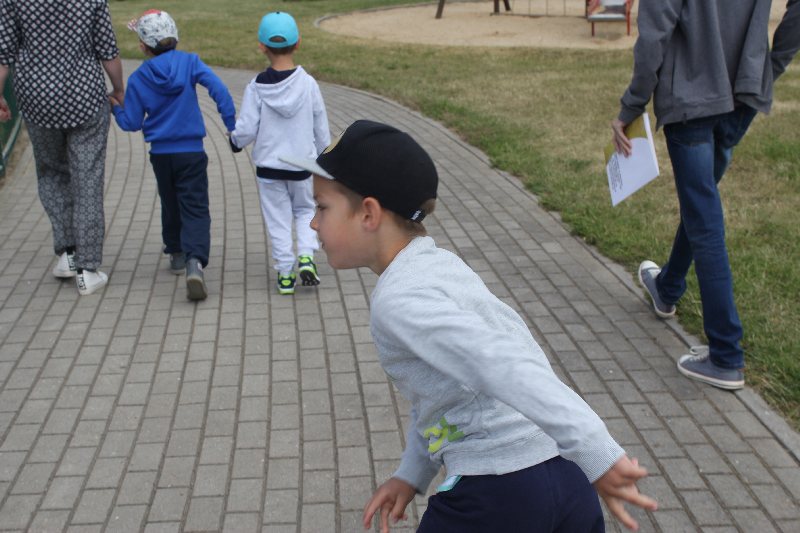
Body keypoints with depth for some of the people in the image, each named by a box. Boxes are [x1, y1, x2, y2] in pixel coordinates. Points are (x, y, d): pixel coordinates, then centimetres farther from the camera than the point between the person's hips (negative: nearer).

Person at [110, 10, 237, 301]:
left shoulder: (138, 79, -4)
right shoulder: (189, 62, -6)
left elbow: (131, 123, 0)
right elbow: (218, 89, -17)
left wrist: (115, 108, 20)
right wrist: (232, 125, -12)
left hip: (160, 154, 2)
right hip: (191, 153, -2)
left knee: (170, 204, 22)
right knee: (195, 209, -5)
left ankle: (176, 253, 34)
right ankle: (194, 261, -26)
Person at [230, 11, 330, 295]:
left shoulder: (256, 87, -12)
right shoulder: (308, 83, -9)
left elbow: (246, 130, -12)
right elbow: (321, 129, -2)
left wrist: (235, 141, 11)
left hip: (269, 167, -1)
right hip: (303, 165, 1)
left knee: (278, 219, 12)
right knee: (306, 210, 21)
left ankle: (285, 273, 14)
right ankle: (306, 256, 2)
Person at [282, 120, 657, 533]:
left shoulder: (399, 301, -17)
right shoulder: (440, 266, 11)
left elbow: (506, 370, -29)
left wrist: (598, 456, -34)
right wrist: (412, 474, 19)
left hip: (499, 497, -8)